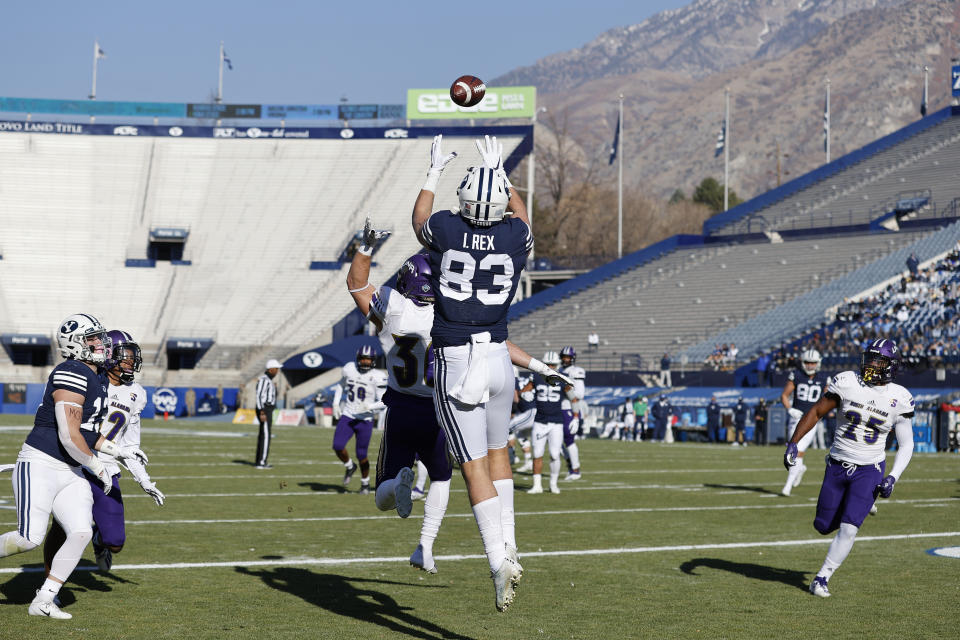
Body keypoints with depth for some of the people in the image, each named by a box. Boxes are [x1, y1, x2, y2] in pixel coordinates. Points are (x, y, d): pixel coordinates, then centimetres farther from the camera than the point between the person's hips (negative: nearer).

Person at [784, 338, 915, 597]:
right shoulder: (846, 383, -9)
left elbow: (906, 445, -2)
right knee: (824, 526, 8)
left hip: (869, 470, -2)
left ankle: (822, 578, 1)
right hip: (837, 466, 2)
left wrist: (893, 478, -15)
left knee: (848, 528, -14)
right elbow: (816, 412, 1)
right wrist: (793, 443, -8)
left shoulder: (899, 399, -8)